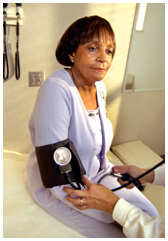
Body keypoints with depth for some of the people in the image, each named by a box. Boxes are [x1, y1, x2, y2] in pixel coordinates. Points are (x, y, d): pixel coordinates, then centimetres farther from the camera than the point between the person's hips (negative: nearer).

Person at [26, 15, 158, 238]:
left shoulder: (99, 87, -4)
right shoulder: (56, 90, -29)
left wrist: (111, 171, 6)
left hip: (96, 174, 7)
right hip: (59, 189, -6)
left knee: (151, 217, 4)